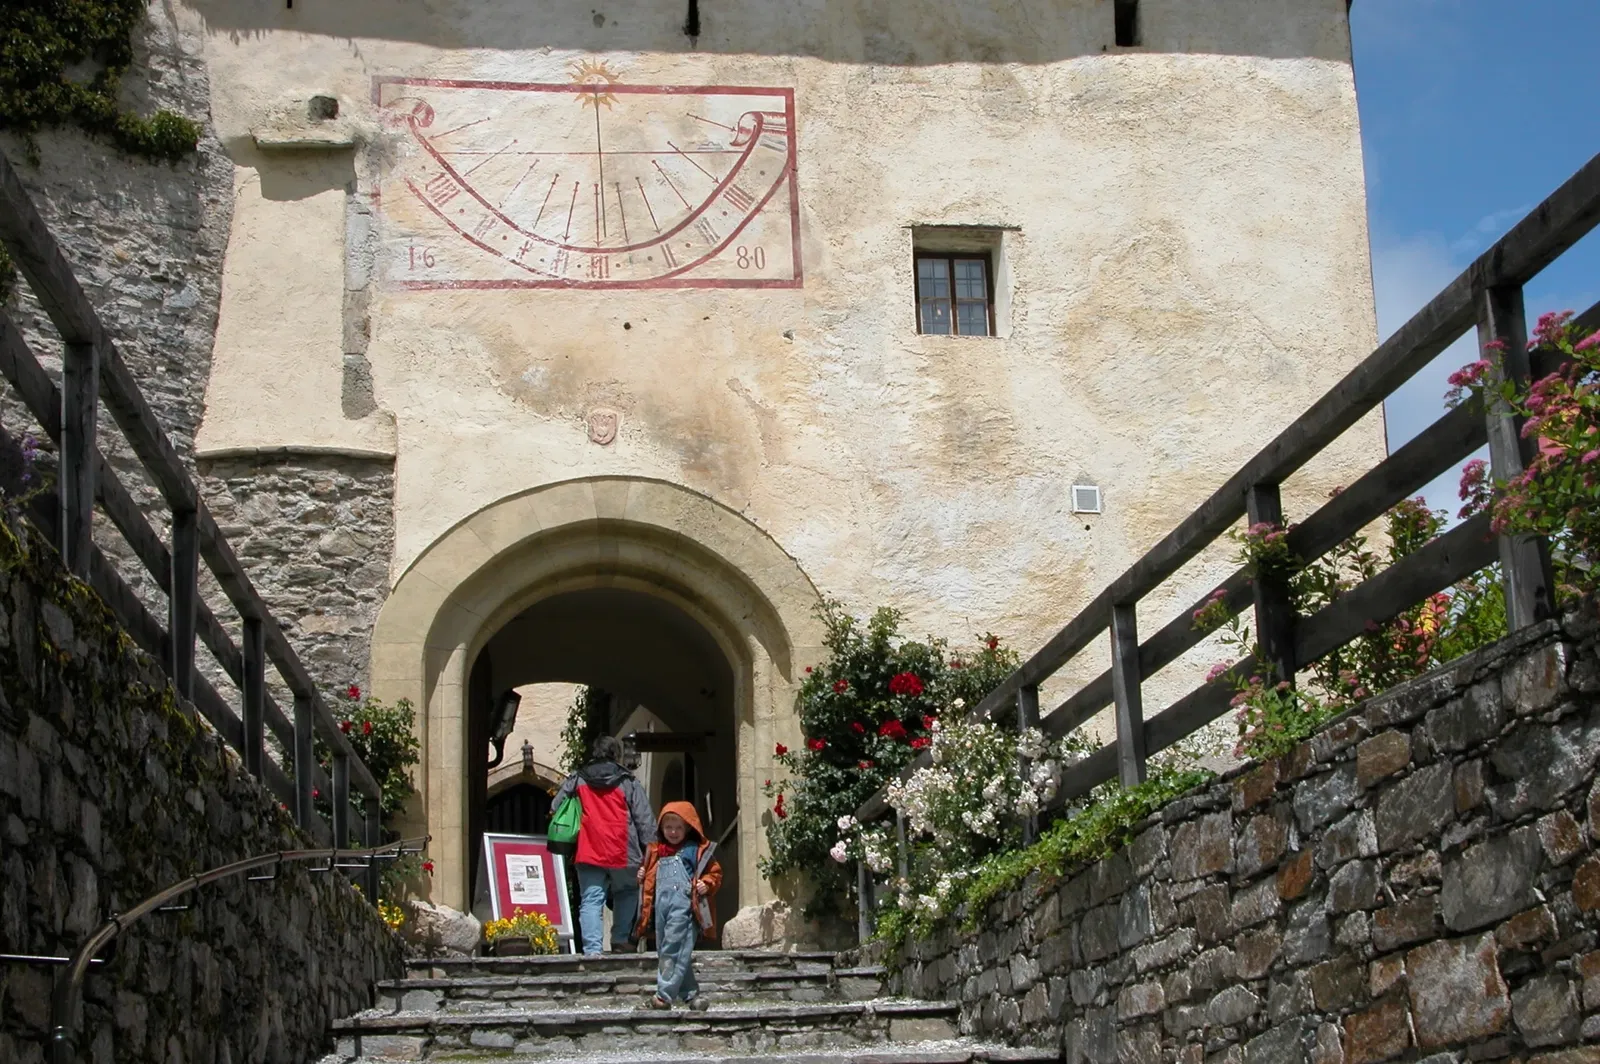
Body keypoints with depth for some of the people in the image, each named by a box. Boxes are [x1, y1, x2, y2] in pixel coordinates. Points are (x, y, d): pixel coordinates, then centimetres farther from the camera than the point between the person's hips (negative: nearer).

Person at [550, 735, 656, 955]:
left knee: (591, 901, 2)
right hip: (622, 854, -1)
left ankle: (592, 949, -7)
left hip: (588, 853, 1)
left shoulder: (576, 781, 8)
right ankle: (620, 940, 16)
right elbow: (645, 821, 0)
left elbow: (556, 809, 11)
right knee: (627, 894, 21)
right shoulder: (629, 784, 2)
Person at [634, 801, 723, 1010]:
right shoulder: (655, 852, 21)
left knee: (673, 949, -14)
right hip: (662, 905, 7)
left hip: (684, 905, -7)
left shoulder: (696, 850, 6)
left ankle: (664, 995, -15)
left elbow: (715, 872, 6)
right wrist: (642, 876, 11)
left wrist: (706, 885, -12)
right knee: (664, 951, 6)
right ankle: (691, 993, 13)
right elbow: (649, 878, 32)